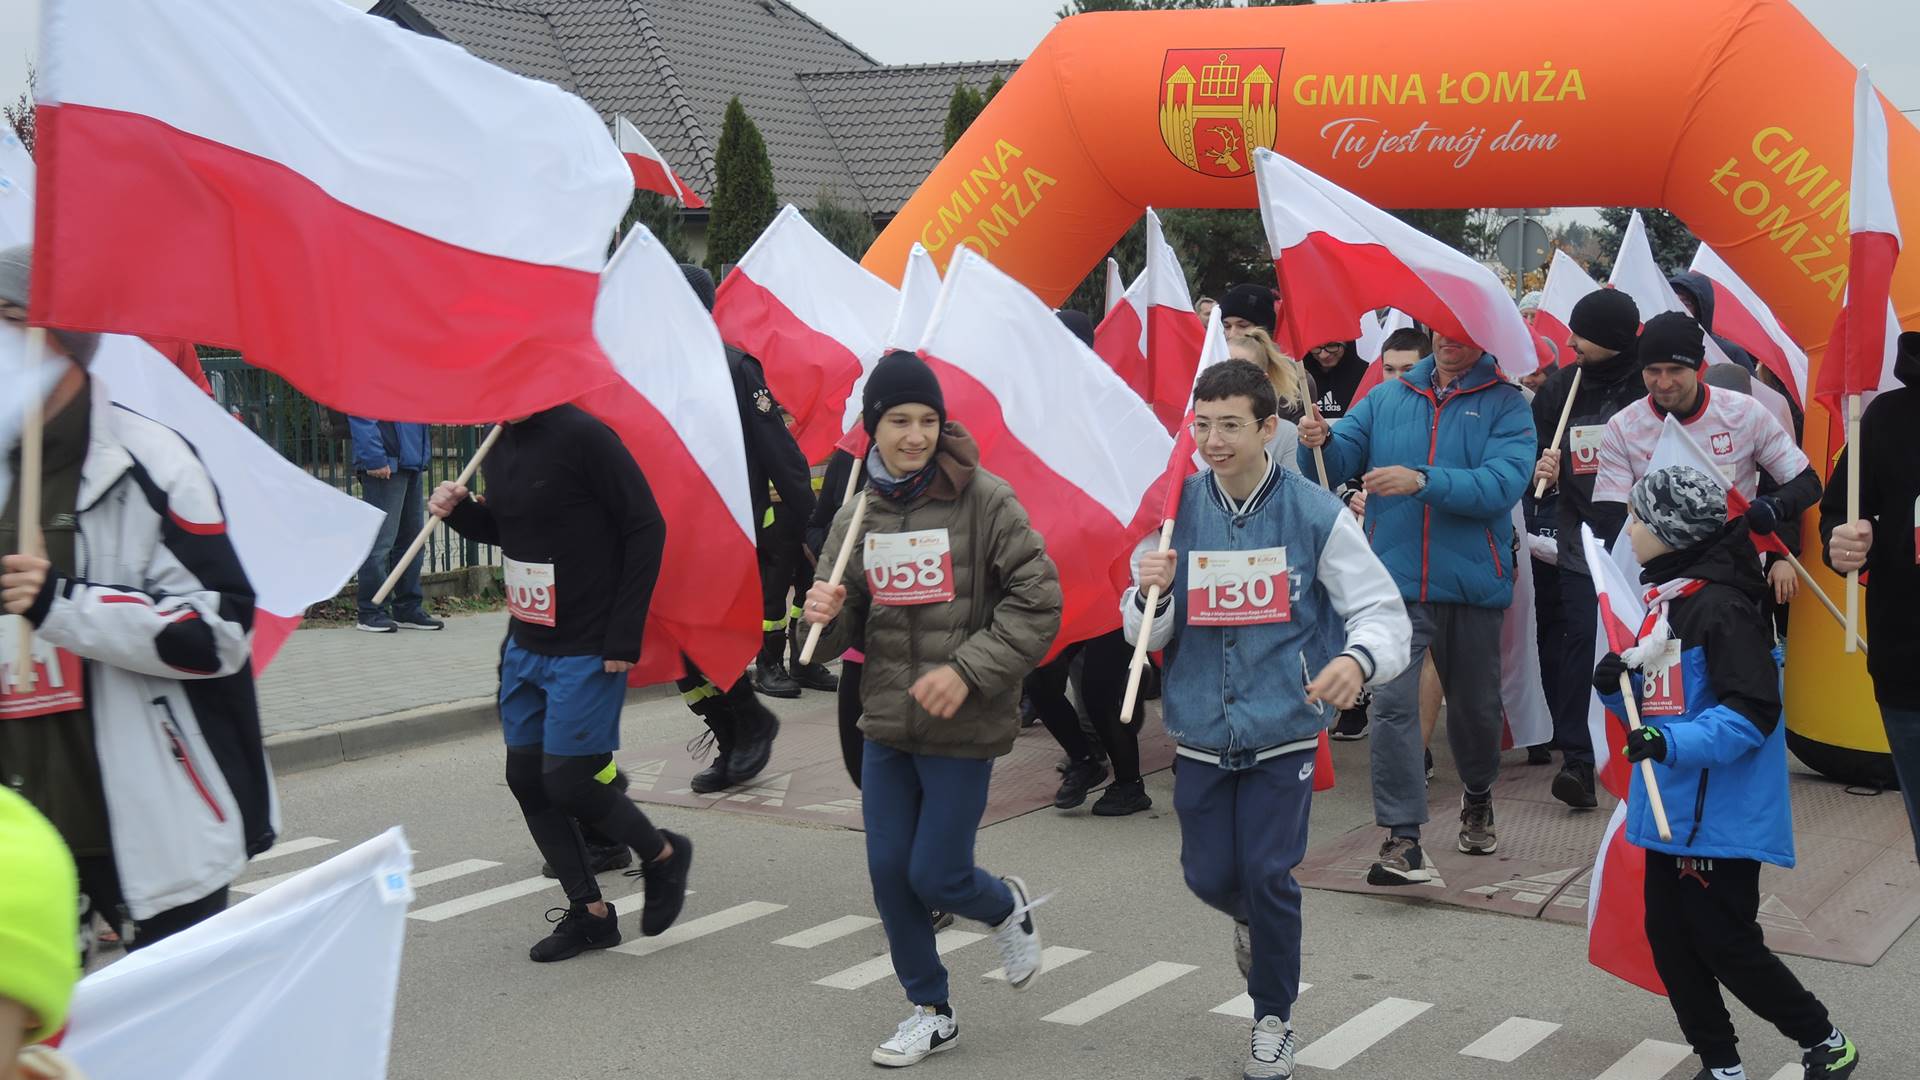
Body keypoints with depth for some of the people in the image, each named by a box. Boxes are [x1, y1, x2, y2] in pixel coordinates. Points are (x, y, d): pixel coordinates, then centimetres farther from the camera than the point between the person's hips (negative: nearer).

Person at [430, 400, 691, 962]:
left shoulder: (582, 435, -17)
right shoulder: (500, 446, 7)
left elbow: (646, 527, -17)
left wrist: (623, 636, -18)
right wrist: (459, 510, 0)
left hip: (587, 650, -8)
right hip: (526, 644, 8)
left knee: (566, 781, -6)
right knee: (526, 778, 9)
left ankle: (663, 855, 21)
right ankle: (589, 912, 22)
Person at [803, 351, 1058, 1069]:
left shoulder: (985, 500, -11)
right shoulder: (858, 516, 3)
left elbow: (1038, 604, -12)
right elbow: (845, 631, 10)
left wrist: (966, 670, -19)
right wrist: (825, 617, -14)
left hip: (964, 727, -5)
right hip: (886, 724, 5)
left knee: (935, 876, -1)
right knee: (889, 873, 7)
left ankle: (1008, 910, 34)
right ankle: (929, 1012, 27)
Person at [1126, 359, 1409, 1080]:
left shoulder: (1316, 513, -9)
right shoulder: (1176, 511, -2)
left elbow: (1382, 610, -7)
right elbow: (1145, 635, 2)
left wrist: (1359, 658, -30)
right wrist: (1150, 594, -22)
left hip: (1283, 728, -2)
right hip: (1200, 729, 3)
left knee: (1269, 876, -3)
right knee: (1211, 876, 7)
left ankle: (1274, 1021, 21)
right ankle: (1251, 919, 46)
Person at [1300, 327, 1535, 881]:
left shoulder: (1505, 405, -3)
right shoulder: (1387, 398, 7)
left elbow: (1503, 483, -17)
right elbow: (1342, 459, 4)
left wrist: (1423, 481, -28)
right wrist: (1322, 441, -19)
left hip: (1472, 582, -1)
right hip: (1396, 580, 1)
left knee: (1475, 704, 17)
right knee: (1392, 701, -13)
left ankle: (1478, 798, 45)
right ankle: (1402, 839, -9)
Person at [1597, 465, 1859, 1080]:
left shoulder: (1721, 606, -18)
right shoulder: (1663, 600, 11)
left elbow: (1752, 711, -23)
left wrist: (1676, 743, -33)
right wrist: (1615, 685, -2)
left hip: (1721, 818, -9)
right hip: (1671, 812, 9)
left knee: (1728, 948, 0)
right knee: (1670, 939, 11)